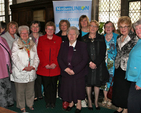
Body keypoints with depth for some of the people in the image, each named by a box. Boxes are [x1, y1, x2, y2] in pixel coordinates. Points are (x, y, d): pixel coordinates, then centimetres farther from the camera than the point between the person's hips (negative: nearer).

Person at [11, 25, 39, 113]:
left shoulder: (33, 44, 10)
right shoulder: (16, 44, -1)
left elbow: (36, 57, 7)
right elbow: (15, 58, -9)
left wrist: (33, 66, -10)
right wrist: (23, 68, -17)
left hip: (31, 72, 3)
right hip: (20, 72, -3)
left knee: (30, 90, 12)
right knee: (20, 91, 6)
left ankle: (30, 104, 30)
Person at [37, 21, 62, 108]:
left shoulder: (58, 39, 8)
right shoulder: (41, 39, 8)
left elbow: (59, 53, 2)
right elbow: (39, 52, 1)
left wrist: (55, 64, -10)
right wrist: (45, 64, -9)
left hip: (55, 67, 0)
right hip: (44, 68, 0)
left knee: (53, 85, 6)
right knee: (46, 85, 5)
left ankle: (53, 102, 20)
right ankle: (48, 102, 18)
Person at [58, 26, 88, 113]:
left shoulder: (82, 45, -7)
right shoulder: (64, 45, 5)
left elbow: (85, 60, -12)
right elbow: (59, 58, 3)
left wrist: (74, 70, -18)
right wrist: (65, 68, -14)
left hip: (78, 73, -3)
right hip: (66, 73, 3)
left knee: (78, 89, 9)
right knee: (68, 88, 12)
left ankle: (78, 104, 33)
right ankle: (71, 102, 38)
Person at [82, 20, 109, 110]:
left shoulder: (101, 38, 4)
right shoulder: (84, 38, 4)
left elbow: (103, 53, -3)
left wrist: (95, 63, -12)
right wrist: (89, 62, -12)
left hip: (98, 65, 0)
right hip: (87, 65, 0)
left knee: (97, 83, 7)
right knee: (88, 83, 6)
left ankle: (96, 101, 23)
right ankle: (89, 101, 22)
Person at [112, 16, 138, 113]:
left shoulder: (134, 38, -12)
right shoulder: (118, 38, 10)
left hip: (128, 68, -6)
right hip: (118, 67, 7)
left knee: (126, 89, 5)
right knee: (118, 88, 13)